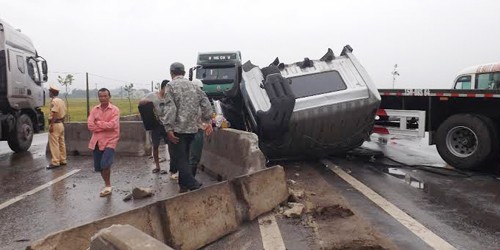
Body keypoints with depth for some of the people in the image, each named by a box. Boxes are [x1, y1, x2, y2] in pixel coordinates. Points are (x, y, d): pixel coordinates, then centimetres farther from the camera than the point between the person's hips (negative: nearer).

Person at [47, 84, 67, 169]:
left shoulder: (54, 101, -13)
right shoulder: (61, 101, 15)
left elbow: (54, 114, -21)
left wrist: (51, 125, -22)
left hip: (55, 124, -10)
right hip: (61, 124, 10)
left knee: (54, 144, -7)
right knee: (61, 143, 13)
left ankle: (55, 162, -6)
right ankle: (63, 160, 19)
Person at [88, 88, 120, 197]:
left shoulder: (115, 110, -6)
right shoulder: (94, 109, 6)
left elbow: (112, 125, -20)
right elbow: (90, 125, -4)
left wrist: (98, 123, -9)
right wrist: (105, 126, -13)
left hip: (109, 141, -5)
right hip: (96, 141, 5)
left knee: (105, 164, -17)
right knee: (98, 167, 12)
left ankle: (108, 186, 4)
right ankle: (107, 185, 30)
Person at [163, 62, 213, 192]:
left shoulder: (171, 85, -5)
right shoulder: (194, 85, 10)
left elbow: (170, 108, -16)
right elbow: (206, 105, 7)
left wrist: (169, 128, -17)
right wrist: (206, 120, 18)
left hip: (178, 129, -6)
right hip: (192, 128, 6)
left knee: (178, 159, 1)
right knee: (184, 157, 18)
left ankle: (193, 185, -9)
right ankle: (184, 185, 23)